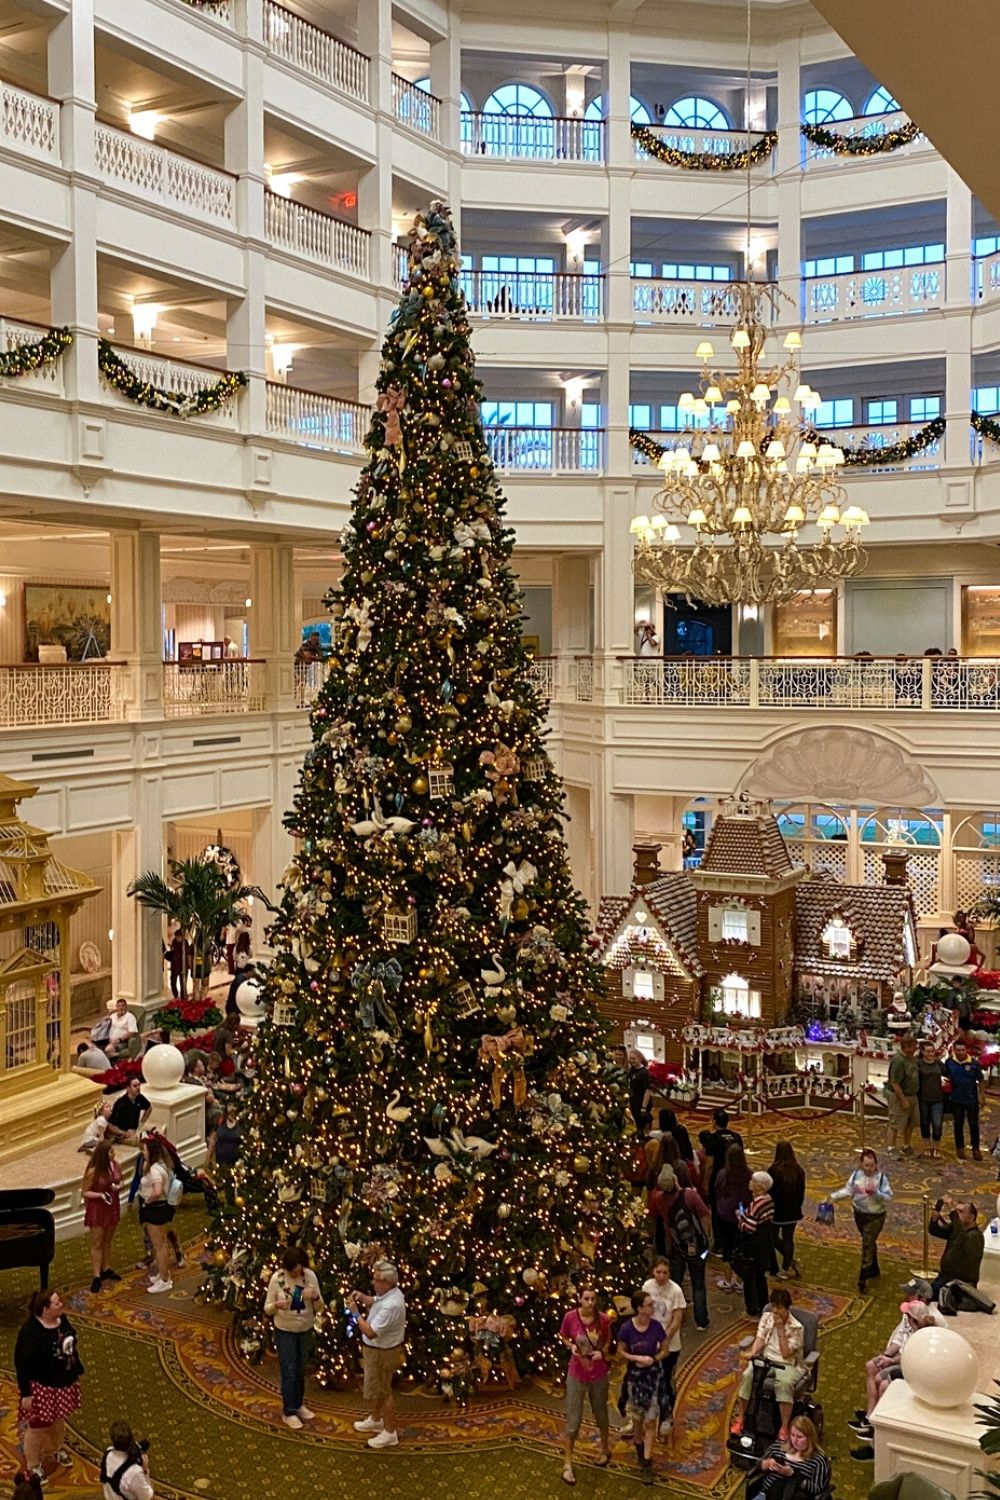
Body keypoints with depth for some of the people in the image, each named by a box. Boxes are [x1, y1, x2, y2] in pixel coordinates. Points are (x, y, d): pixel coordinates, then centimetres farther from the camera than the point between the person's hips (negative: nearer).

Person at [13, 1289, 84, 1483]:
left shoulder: (62, 1319, -7)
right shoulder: (31, 1331, -29)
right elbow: (22, 1363, -22)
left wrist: (77, 1371, 16)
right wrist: (26, 1393, -18)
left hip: (63, 1382, 7)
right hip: (42, 1387, -7)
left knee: (57, 1419, 26)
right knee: (38, 1426, 11)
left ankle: (55, 1448, 50)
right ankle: (33, 1464, 31)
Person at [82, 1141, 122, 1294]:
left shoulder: (116, 1166, -6)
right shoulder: (93, 1171, -22)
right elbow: (85, 1192, -13)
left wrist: (119, 1186, -12)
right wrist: (100, 1195, -29)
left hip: (112, 1207, 6)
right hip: (97, 1210, -6)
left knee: (107, 1241, 20)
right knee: (97, 1244, 2)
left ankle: (106, 1270, 34)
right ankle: (97, 1277, 8)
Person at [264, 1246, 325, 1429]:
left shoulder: (310, 1275, -13)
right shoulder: (277, 1278, -18)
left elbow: (319, 1308, -7)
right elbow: (267, 1309, -11)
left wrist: (315, 1297, -29)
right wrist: (277, 1305, -33)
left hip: (306, 1330, 3)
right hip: (285, 1332, -3)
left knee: (300, 1370, 19)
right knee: (289, 1371, 3)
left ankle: (299, 1404, 37)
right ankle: (289, 1412, 17)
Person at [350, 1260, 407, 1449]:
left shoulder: (391, 1306, -36)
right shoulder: (390, 1292, -5)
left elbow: (370, 1332, -34)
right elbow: (375, 1303, 17)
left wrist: (356, 1312, -25)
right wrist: (362, 1297, -4)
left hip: (382, 1353, -10)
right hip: (378, 1349, 10)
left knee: (382, 1392, 7)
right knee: (376, 1387, 27)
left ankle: (390, 1433, 22)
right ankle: (375, 1420, 47)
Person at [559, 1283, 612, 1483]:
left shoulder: (604, 1319, -16)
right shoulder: (570, 1317, -18)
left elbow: (607, 1342, 3)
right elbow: (563, 1336, 2)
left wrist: (602, 1352, -16)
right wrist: (571, 1346, -17)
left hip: (599, 1374, 1)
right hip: (577, 1375, -1)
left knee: (601, 1414, 21)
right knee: (573, 1420, 3)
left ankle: (605, 1450, 47)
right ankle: (567, 1465, 17)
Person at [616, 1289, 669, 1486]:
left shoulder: (657, 1326, -13)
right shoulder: (627, 1328, -18)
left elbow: (664, 1350, -1)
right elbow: (620, 1352, -7)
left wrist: (653, 1359, -20)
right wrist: (638, 1358, -22)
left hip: (654, 1376, 0)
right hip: (634, 1376, 0)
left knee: (650, 1421, 1)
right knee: (637, 1419, 17)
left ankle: (646, 1464, 8)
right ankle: (639, 1449, 43)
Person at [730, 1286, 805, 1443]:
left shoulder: (796, 1328, -7)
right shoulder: (766, 1318, 6)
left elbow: (786, 1353, -14)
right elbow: (759, 1340, -1)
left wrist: (780, 1329, -17)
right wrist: (752, 1353, -21)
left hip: (787, 1365, -3)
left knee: (784, 1383, -38)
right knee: (747, 1376, -27)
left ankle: (784, 1429, -29)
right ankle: (739, 1419, -15)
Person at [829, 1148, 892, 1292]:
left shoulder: (881, 1177, -18)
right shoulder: (856, 1174, -7)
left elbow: (889, 1198, -16)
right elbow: (848, 1190, -2)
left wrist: (876, 1194, -32)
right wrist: (834, 1196, -14)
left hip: (875, 1216, -5)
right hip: (859, 1214, 5)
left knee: (867, 1245, -6)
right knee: (870, 1242, 22)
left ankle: (863, 1279, 1)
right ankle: (874, 1269, 42)